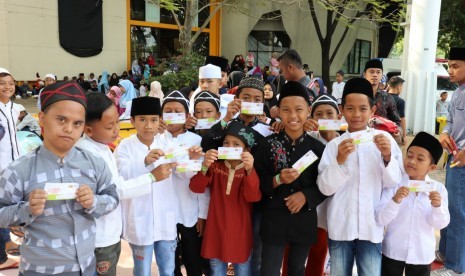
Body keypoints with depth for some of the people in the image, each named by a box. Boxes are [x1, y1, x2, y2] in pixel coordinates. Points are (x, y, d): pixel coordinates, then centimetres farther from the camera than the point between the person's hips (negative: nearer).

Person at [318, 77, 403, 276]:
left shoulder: (384, 139, -2)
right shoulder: (335, 144, -2)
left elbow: (394, 183, -3)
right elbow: (325, 188, -7)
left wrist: (387, 157, -19)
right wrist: (339, 161, -21)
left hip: (371, 227, 0)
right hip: (340, 227, 1)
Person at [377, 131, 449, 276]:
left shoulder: (438, 189, -7)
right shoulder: (393, 184, -13)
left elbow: (440, 224, -8)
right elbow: (380, 220, -18)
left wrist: (437, 206, -27)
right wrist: (395, 200, -34)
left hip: (422, 254, 2)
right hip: (393, 251, -1)